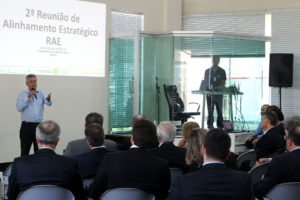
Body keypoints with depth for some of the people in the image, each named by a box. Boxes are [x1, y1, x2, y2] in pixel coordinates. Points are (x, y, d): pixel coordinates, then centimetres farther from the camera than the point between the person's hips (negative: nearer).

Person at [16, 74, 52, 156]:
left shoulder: (41, 93, 8)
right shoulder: (22, 94, 5)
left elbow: (49, 103, -10)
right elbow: (19, 108, -9)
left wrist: (48, 99, -34)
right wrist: (28, 97, -16)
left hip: (38, 125, 2)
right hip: (26, 127, -2)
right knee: (24, 151, 0)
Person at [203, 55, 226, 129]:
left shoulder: (222, 71, 6)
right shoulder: (207, 71, 8)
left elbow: (223, 84, 1)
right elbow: (204, 82, 8)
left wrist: (216, 88, -17)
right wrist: (209, 87, -14)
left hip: (219, 94, 0)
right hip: (209, 94, 0)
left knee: (219, 111, 1)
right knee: (210, 111, -1)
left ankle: (220, 126, 5)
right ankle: (210, 127, 1)